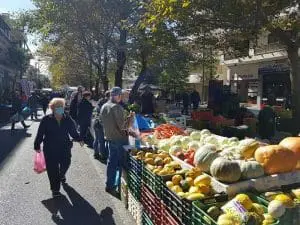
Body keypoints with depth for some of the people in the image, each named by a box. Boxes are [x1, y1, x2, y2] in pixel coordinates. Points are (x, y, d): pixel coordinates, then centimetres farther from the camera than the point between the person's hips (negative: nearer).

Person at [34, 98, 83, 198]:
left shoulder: (67, 119, -2)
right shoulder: (46, 120, -9)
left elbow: (73, 131, 9)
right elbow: (40, 134, -3)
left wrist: (79, 139, 2)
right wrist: (37, 146, 1)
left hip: (64, 147, 3)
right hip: (50, 149, -2)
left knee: (66, 163, 12)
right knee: (52, 168, 2)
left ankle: (61, 175, 50)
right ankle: (55, 189, 16)